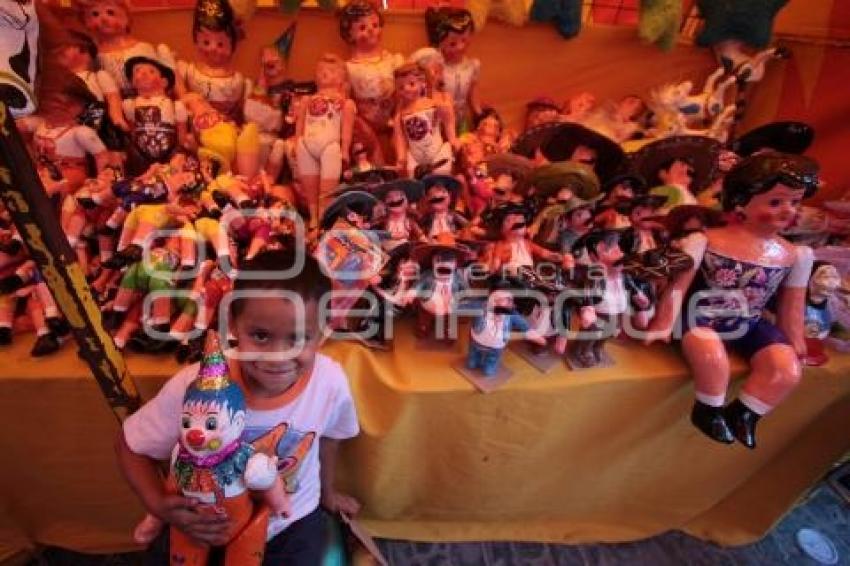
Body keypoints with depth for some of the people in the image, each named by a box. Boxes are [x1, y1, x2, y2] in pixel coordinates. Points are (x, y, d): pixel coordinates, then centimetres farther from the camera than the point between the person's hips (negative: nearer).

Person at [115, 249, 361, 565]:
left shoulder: (330, 381, -27)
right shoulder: (193, 386, -30)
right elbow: (130, 445, -10)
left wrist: (327, 491, 14)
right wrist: (160, 506, -27)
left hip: (293, 524, 1)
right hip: (208, 526, 0)